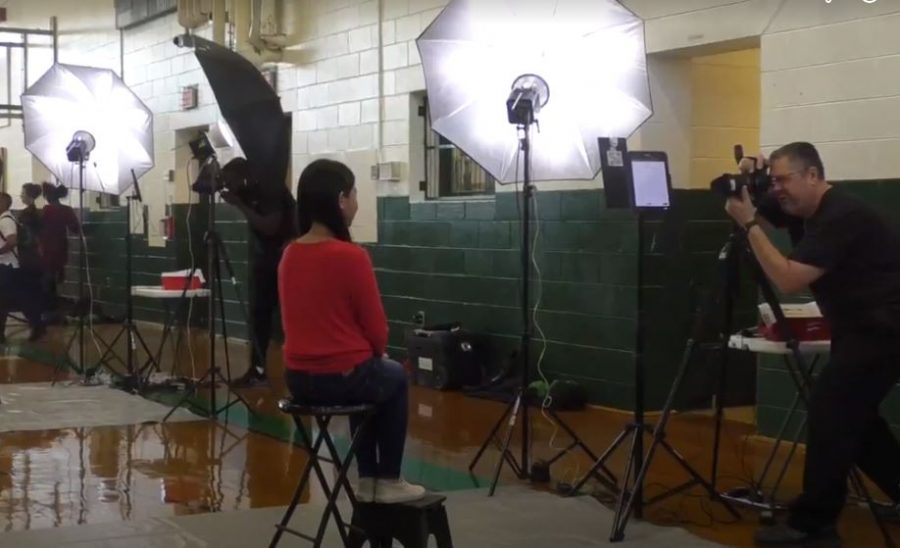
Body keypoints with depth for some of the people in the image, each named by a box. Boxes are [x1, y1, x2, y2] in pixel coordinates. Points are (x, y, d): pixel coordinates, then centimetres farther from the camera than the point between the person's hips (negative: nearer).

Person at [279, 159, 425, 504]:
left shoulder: (289, 255, 2)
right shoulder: (351, 256, -19)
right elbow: (376, 329, -11)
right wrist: (375, 356, 13)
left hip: (298, 379, 6)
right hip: (345, 376, -6)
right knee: (394, 377, 27)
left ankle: (367, 479, 36)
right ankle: (388, 481, 28)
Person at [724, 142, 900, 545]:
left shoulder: (841, 216, -22)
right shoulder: (805, 209, 6)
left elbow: (788, 280, -28)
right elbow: (760, 213, 18)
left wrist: (749, 225, -23)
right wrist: (745, 188, -4)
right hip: (864, 329, 11)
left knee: (829, 414, -13)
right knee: (851, 416, 15)